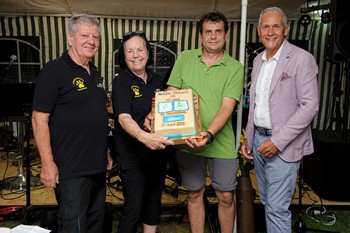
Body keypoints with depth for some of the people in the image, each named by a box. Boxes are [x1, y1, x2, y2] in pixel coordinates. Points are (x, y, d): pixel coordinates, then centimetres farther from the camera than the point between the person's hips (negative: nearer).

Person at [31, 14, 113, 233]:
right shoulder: (54, 71, -11)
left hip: (98, 166, 8)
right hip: (71, 170, -8)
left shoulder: (95, 73, 13)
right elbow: (39, 119, -15)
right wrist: (48, 163, -18)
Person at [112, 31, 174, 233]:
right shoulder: (121, 82, -12)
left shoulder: (156, 80, 7)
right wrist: (144, 137, -46)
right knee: (133, 210, 1)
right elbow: (124, 118, -27)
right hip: (133, 157, -6)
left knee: (154, 204, 19)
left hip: (158, 153, 6)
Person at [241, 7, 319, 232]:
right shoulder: (258, 60, 10)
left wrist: (278, 141, -19)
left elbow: (310, 106, -15)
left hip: (283, 145, -7)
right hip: (258, 139, 7)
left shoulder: (302, 59, -11)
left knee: (277, 207, -4)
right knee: (267, 202, 16)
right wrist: (248, 137, 13)